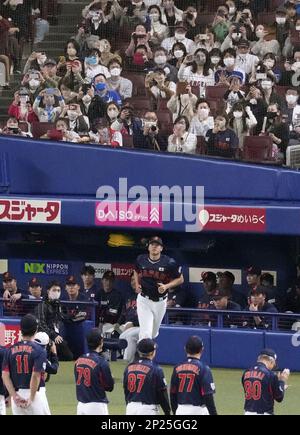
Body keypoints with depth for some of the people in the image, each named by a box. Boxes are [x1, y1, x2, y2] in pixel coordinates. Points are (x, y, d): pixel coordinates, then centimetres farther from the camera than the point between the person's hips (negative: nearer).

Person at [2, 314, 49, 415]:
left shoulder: (10, 350, 6)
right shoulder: (39, 350, -9)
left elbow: (5, 375, -1)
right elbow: (36, 375, -17)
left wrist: (14, 395, -5)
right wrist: (31, 398, -12)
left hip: (16, 395, 5)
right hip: (34, 394, -4)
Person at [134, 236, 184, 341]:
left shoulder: (169, 263, -13)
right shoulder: (141, 260, -4)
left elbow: (180, 279, -2)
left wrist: (166, 286, -18)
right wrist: (137, 283, 0)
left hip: (160, 302, 0)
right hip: (144, 300, 0)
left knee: (154, 333, 16)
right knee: (145, 333, -13)